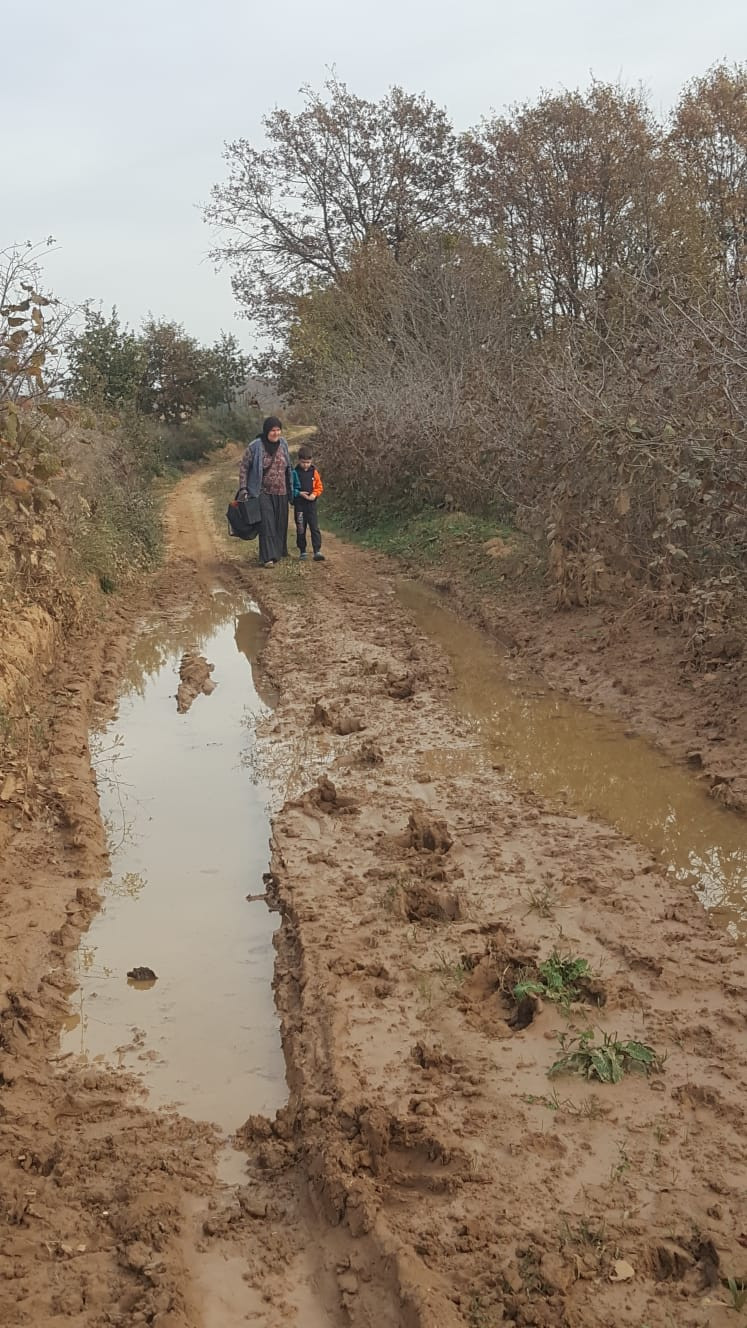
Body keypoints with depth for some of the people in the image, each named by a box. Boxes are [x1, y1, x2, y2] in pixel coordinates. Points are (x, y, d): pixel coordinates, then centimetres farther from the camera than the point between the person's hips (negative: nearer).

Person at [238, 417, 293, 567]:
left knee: (280, 524, 13)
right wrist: (243, 488, -9)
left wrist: (291, 488, 18)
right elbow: (243, 467, -3)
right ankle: (268, 557, -12)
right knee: (267, 524, -11)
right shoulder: (255, 447, -10)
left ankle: (279, 551, 31)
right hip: (263, 492, -5)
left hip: (281, 493, 5)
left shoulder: (283, 444, 5)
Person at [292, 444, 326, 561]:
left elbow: (319, 487, 7)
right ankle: (302, 551, 17)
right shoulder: (295, 472, -3)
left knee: (315, 528, -6)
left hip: (311, 504, 1)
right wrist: (299, 493, -16)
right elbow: (290, 488, -1)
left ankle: (317, 551, -8)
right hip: (299, 504, -1)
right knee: (300, 529, 7)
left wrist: (314, 494, -11)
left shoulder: (314, 472, 2)